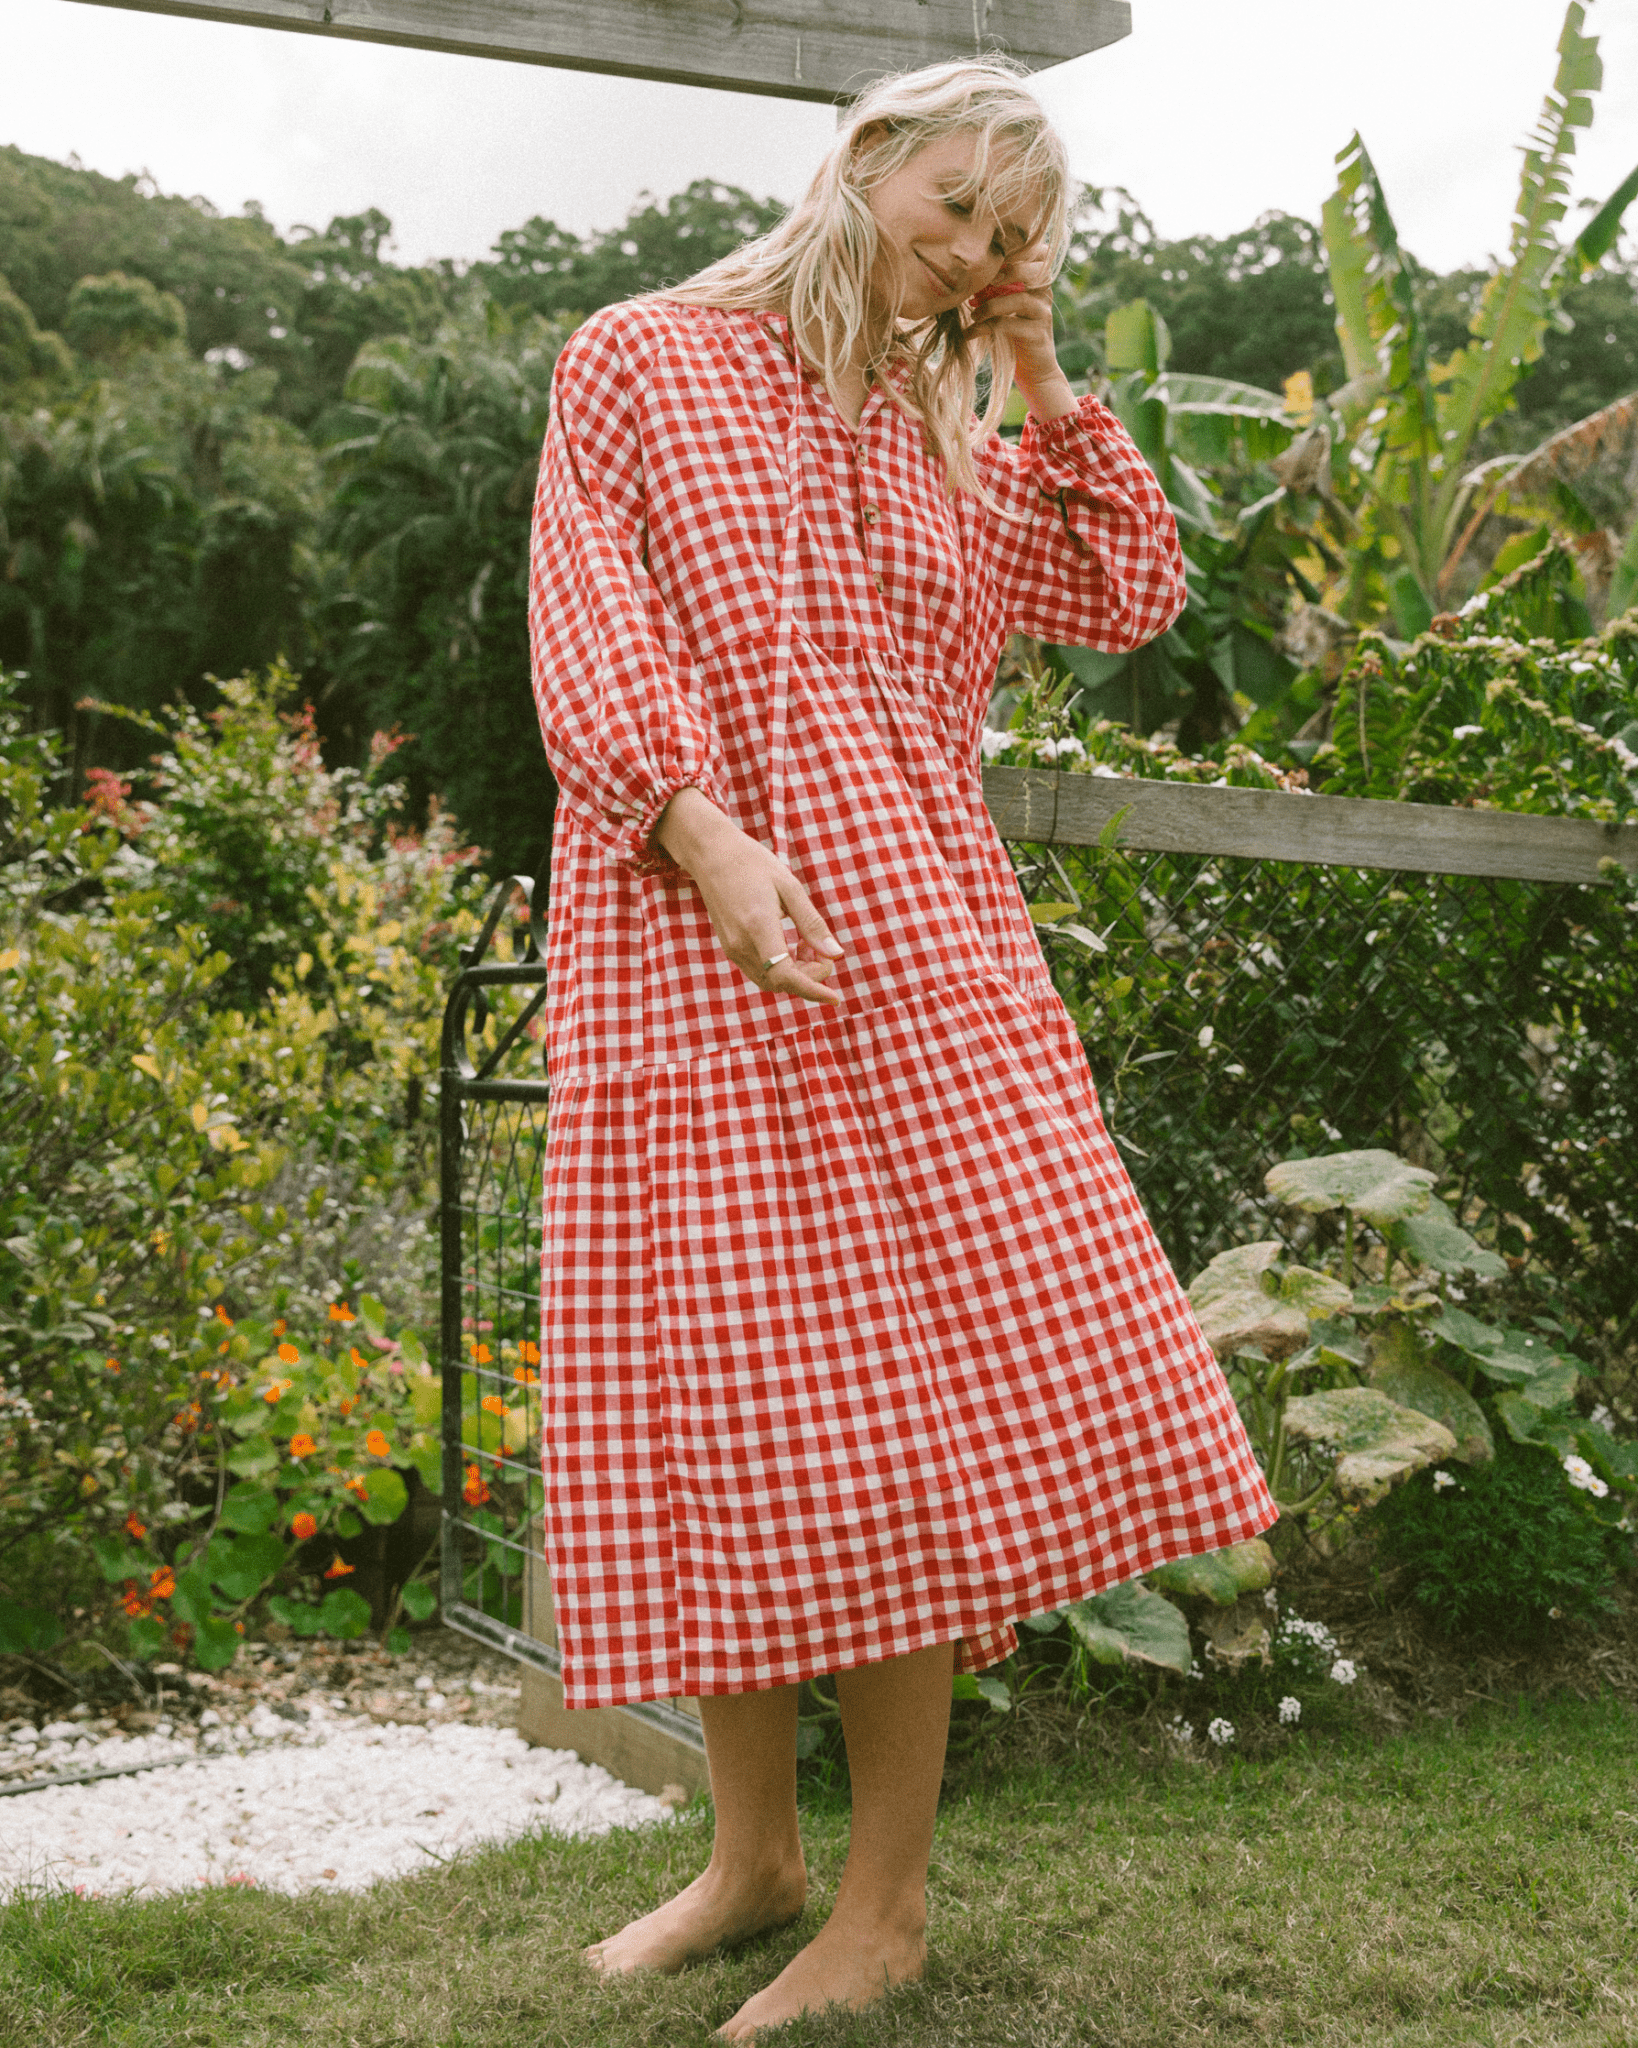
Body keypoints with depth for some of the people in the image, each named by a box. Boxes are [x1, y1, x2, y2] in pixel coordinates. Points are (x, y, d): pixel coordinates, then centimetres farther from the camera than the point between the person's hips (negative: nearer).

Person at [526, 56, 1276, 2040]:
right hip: (681, 953, -2)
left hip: (907, 942, 3)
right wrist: (711, 833, -19)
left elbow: (1135, 599, 16)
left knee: (897, 1411, -4)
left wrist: (1040, 379, 13)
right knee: (715, 1408, 2)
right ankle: (752, 1853, 19)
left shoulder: (951, 444, 21)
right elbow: (592, 641, -4)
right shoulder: (637, 366, 8)